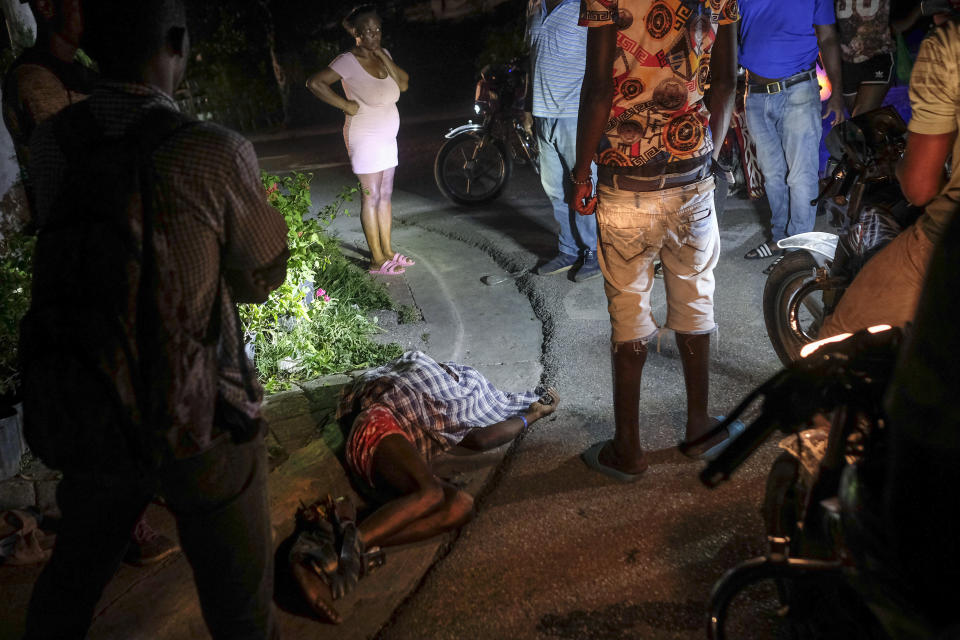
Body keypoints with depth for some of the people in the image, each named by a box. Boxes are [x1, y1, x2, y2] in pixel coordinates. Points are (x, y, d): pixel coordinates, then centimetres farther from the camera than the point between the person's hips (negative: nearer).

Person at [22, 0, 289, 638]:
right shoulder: (218, 155, -20)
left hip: (81, 414, 5)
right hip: (198, 420, -4)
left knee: (75, 572, 29)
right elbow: (260, 278, -6)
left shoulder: (49, 145, -7)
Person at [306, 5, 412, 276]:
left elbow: (403, 84, 0)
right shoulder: (348, 61, -16)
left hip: (387, 138, 8)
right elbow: (314, 82, -22)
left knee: (385, 195, 13)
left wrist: (384, 57, -9)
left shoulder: (384, 55, 7)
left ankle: (388, 251, 23)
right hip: (365, 139, -8)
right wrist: (347, 105, -20)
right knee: (371, 198, -3)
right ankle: (377, 260, 3)